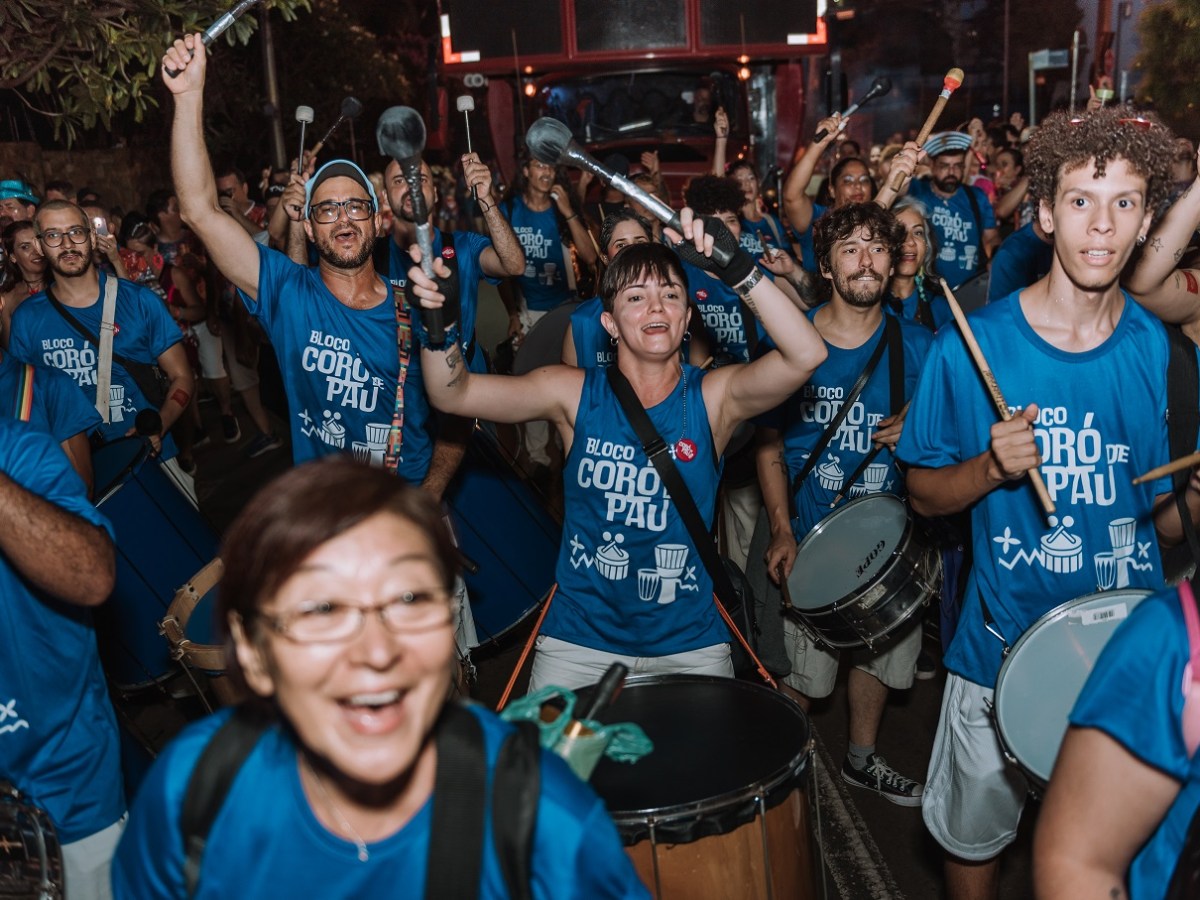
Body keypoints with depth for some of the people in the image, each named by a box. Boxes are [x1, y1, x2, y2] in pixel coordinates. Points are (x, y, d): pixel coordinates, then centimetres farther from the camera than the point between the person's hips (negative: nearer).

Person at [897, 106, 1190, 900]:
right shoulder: (973, 346, -12)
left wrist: (1192, 495, -19)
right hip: (1004, 647, -1)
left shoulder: (1165, 353, -5)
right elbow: (924, 494, -5)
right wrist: (992, 467, -23)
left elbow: (1168, 518, 2)